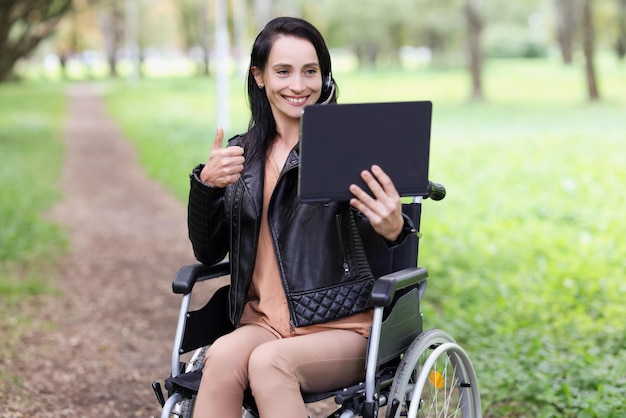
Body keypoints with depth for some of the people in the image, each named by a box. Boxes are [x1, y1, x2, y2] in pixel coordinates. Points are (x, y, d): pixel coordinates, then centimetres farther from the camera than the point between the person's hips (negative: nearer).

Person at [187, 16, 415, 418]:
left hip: (344, 327, -3)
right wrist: (206, 183, -9)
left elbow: (365, 244, -11)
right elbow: (208, 252, 9)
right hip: (263, 322, 3)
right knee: (223, 355, -30)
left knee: (268, 362, -33)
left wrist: (391, 229, -36)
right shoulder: (241, 155, 11)